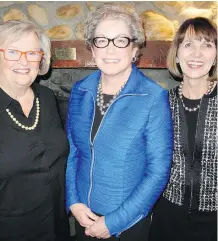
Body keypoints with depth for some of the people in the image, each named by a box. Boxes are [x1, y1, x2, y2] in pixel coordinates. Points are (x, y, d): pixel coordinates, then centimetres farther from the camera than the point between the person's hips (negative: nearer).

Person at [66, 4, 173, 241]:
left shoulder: (154, 98, -18)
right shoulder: (80, 91, -5)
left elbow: (159, 170, -17)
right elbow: (71, 150, 3)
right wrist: (73, 202, -6)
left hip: (130, 221, -3)